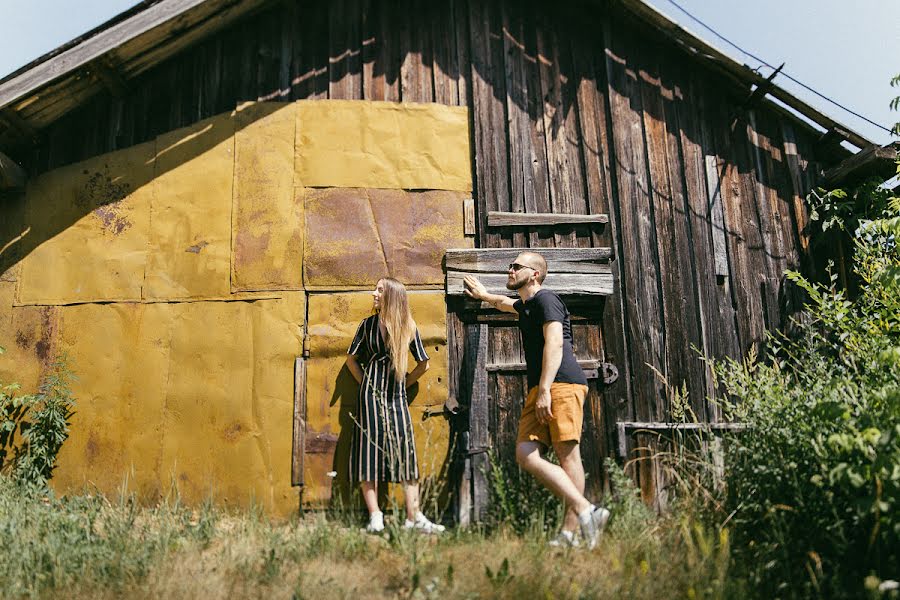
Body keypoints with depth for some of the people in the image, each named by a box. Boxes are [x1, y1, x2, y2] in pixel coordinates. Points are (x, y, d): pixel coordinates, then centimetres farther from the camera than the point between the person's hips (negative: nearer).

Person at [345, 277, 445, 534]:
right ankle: (375, 518, -3)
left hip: (397, 397, 1)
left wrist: (403, 383, 7)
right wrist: (366, 383, 5)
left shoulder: (408, 327, 4)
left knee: (406, 452, -3)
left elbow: (423, 364, 12)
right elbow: (352, 358, 12)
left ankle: (414, 518, -1)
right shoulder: (368, 324, 3)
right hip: (371, 396, -1)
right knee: (369, 452, -5)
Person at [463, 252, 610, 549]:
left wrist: (545, 390, -22)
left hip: (562, 385, -9)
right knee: (526, 454, -8)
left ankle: (570, 532, -12)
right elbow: (504, 303, 54)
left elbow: (554, 343, -14)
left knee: (567, 455, -12)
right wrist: (483, 294, 70)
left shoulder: (545, 299, 0)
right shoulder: (526, 305, 29)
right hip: (539, 390, 9)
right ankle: (584, 509, -12)